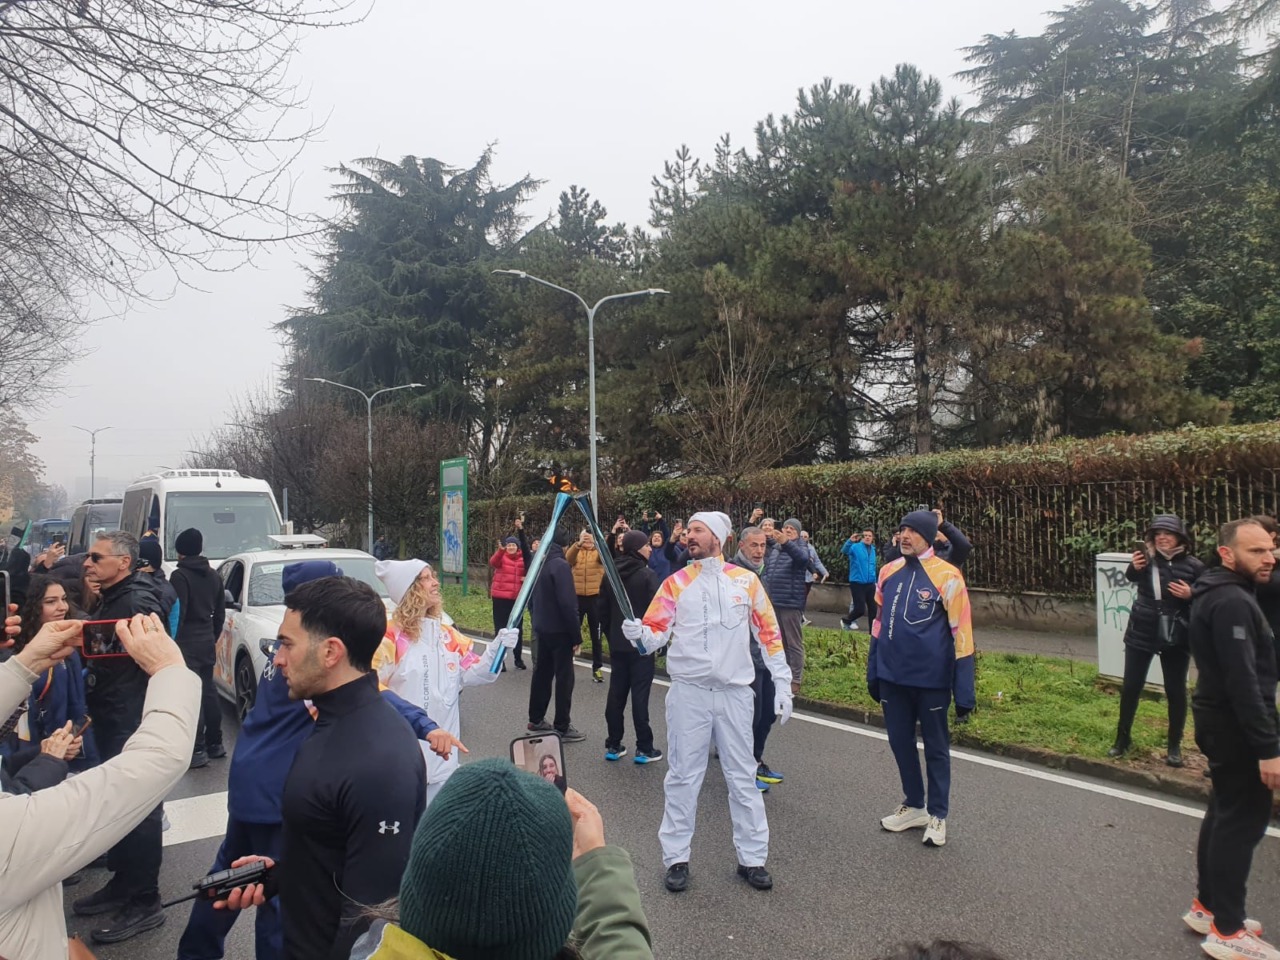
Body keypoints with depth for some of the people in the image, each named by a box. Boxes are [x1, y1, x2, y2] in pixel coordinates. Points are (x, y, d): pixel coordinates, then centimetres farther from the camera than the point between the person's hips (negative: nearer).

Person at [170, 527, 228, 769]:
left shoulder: (180, 575, -11)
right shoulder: (213, 575, 12)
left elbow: (177, 613, -17)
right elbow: (220, 612, 16)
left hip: (187, 642, -7)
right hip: (207, 641, 7)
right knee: (209, 691, 14)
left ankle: (197, 749, -6)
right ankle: (215, 743, 21)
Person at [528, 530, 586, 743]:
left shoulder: (539, 563, 9)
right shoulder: (560, 565, -18)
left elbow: (532, 599, 15)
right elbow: (568, 603, -22)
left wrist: (538, 620, 20)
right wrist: (577, 635, -16)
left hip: (542, 628, 8)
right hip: (559, 630, -8)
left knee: (542, 673, 17)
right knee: (564, 677, -1)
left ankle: (536, 720, 25)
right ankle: (562, 727, 2)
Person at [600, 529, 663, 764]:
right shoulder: (647, 575, -14)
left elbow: (603, 610, 11)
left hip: (617, 645, 6)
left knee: (616, 694, 10)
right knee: (640, 695, -1)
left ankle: (613, 745, 16)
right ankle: (644, 748, 5)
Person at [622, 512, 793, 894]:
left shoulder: (746, 580, 1)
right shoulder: (675, 583, 0)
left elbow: (769, 633, 5)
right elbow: (657, 634, -5)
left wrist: (782, 684, 2)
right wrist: (640, 635, -28)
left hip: (735, 693, 1)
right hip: (688, 692, 0)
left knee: (743, 777, 11)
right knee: (683, 776, 8)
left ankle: (752, 857, 26)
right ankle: (676, 858, 22)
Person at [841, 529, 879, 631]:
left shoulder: (873, 549, 12)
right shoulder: (856, 547, -8)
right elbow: (844, 550, -29)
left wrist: (874, 580, 18)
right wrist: (850, 541, -48)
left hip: (870, 584, 6)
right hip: (857, 583, -6)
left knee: (873, 609, 7)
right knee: (860, 609, -5)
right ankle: (845, 620, 22)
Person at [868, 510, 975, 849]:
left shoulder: (946, 577, -12)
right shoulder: (888, 572, 4)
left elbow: (961, 634, -11)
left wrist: (964, 692, -12)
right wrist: (873, 674, 13)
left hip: (931, 680, -5)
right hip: (893, 677, 5)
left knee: (935, 747, 11)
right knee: (900, 741, 15)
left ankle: (937, 815, 27)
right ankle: (913, 806, 35)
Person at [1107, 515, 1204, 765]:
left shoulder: (1193, 566, -7)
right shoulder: (1146, 559, -8)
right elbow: (1131, 577, -24)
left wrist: (1191, 595, -18)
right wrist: (1134, 567, -42)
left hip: (1176, 638, 0)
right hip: (1141, 633, 0)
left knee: (1176, 690, 10)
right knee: (1130, 687, 7)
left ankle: (1175, 745, 25)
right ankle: (1122, 738, 23)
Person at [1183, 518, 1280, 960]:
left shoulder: (1219, 594, 11)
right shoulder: (1232, 602, -22)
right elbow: (1243, 681, -27)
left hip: (1220, 720, 10)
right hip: (1234, 726, -10)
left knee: (1224, 813, 19)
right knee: (1243, 822, -1)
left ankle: (1206, 906, 31)